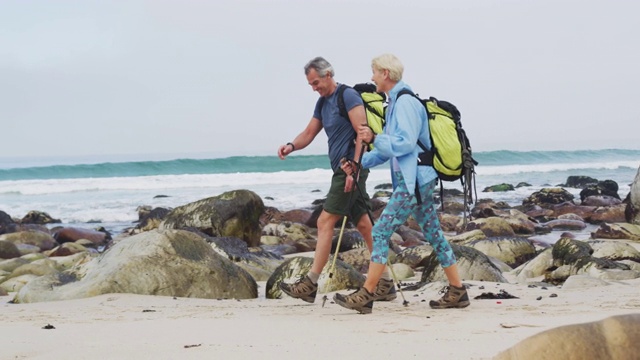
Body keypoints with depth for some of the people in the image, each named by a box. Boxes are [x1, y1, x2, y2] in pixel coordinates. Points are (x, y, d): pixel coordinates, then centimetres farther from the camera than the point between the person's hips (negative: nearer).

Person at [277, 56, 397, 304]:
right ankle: (385, 284, 12)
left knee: (325, 221, -11)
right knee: (363, 224, 9)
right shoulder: (322, 103, 17)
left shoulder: (348, 96, -11)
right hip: (343, 169, 10)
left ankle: (310, 284, -11)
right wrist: (292, 146, -3)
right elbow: (309, 133, 19)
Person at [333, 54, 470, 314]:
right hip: (417, 180, 10)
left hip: (413, 182, -10)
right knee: (433, 233, 12)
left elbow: (405, 143, -22)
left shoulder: (405, 102, -14)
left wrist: (374, 138, -15)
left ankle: (365, 296, -7)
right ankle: (457, 292, 15)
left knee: (381, 231, -9)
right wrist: (360, 163, 15)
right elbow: (391, 148, 21)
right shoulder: (394, 102, 17)